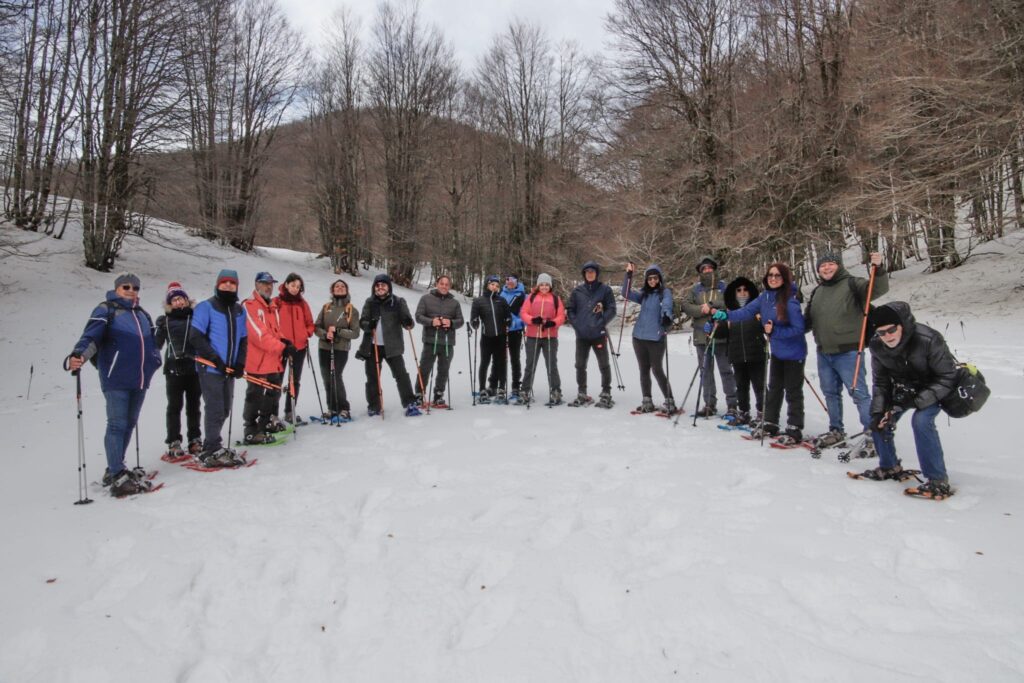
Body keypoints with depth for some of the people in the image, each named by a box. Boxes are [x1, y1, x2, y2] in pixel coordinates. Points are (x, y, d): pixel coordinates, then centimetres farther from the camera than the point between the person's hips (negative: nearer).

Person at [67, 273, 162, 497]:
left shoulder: (142, 315, 20)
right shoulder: (106, 310, -1)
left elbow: (152, 342, 28)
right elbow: (91, 335, -16)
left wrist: (153, 362, 16)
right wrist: (78, 355, -32)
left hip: (140, 380, 7)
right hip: (116, 379, -7)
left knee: (129, 424, 13)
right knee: (117, 425, -9)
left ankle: (115, 469, 25)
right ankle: (117, 477, -8)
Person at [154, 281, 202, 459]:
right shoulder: (165, 320, 5)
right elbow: (157, 344, 3)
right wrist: (159, 329, -14)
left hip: (194, 367, 1)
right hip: (174, 368, -1)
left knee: (193, 406, 11)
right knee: (175, 406, -1)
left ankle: (195, 441, 21)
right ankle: (174, 444, 4)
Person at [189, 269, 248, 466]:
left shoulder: (239, 310, 13)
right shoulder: (206, 307, -5)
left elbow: (243, 339, 15)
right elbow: (196, 337, -11)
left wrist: (240, 363, 1)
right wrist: (215, 359, -15)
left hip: (229, 369, 6)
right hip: (210, 368, -6)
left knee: (224, 410, 11)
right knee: (215, 409, -6)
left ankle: (212, 445, 26)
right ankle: (212, 451, 4)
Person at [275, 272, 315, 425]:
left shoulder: (302, 303, 10)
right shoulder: (276, 302, -3)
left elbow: (309, 323, 16)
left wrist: (307, 334, -1)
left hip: (300, 347, 5)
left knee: (295, 381, 11)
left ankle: (290, 412, 22)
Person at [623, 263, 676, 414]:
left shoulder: (665, 292, -1)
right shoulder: (643, 294, 15)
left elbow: (667, 305, -20)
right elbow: (626, 293, 7)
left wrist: (666, 316, -41)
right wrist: (628, 275, -4)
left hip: (656, 338, -5)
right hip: (639, 337, 6)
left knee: (657, 370, -5)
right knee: (644, 370, 10)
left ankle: (669, 402, 4)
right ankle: (647, 402, 20)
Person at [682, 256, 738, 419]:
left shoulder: (724, 287, 3)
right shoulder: (695, 289, 10)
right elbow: (686, 306, -1)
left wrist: (718, 312, -19)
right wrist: (702, 309, -14)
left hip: (721, 336, -3)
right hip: (702, 336, 3)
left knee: (726, 370, 1)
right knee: (706, 371, 8)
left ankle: (732, 405, 6)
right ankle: (709, 404, 17)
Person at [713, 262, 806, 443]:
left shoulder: (790, 301, -23)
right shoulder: (765, 296, -3)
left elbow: (798, 328, -22)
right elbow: (747, 311, -5)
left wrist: (774, 331, -29)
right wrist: (725, 315, -17)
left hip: (793, 353, -7)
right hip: (777, 352, 7)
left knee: (793, 392, 2)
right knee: (773, 389, 17)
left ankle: (795, 430, 12)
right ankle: (770, 424, 29)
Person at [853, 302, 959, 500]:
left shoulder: (928, 340, -34)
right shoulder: (877, 345, -19)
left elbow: (947, 378, -25)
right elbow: (880, 380, -4)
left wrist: (919, 401, -34)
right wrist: (878, 411, -13)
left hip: (934, 388, -6)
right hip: (903, 388, 6)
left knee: (921, 421, -28)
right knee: (879, 421, -1)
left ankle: (939, 481, -18)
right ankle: (890, 468, 23)